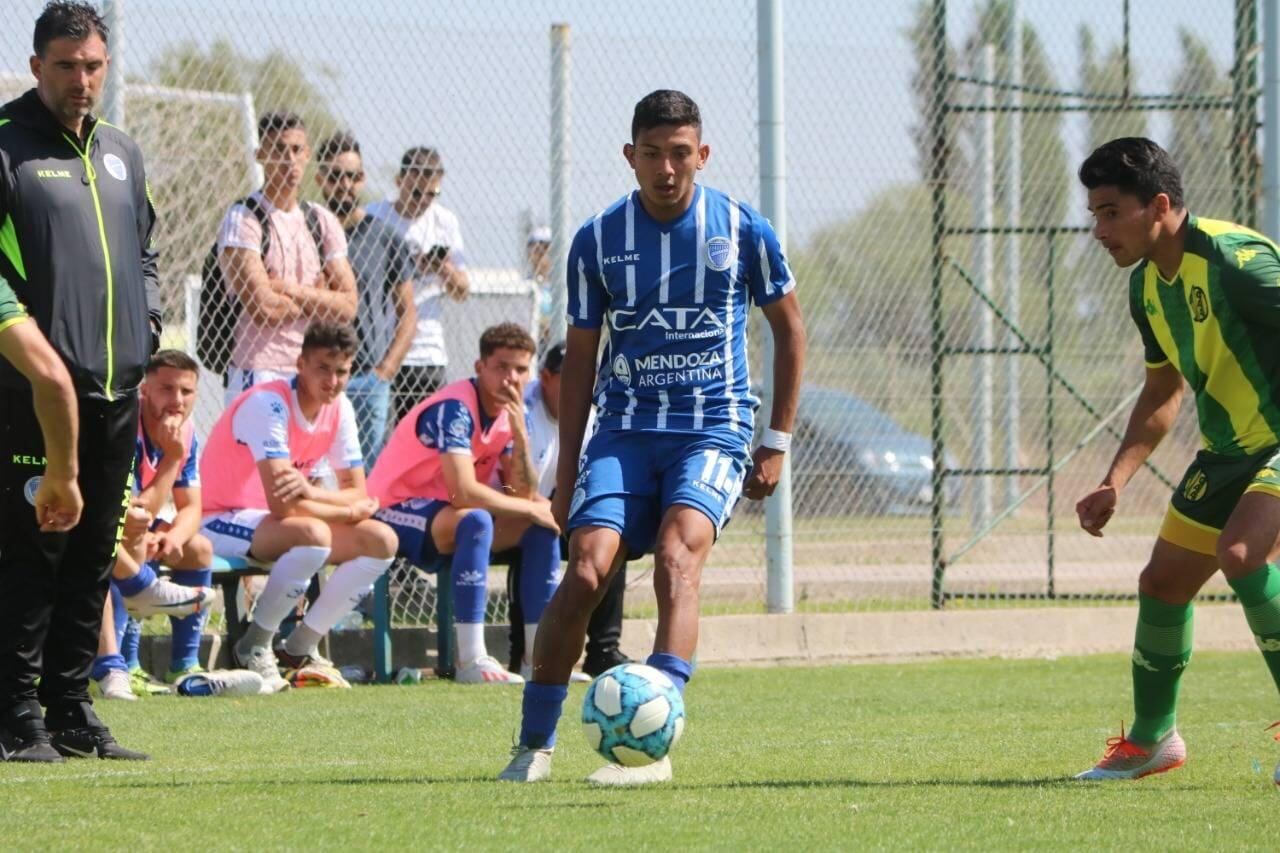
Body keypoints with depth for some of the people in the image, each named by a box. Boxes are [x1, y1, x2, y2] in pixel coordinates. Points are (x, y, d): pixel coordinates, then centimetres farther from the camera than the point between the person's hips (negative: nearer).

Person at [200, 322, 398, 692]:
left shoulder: (339, 409, 0)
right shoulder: (269, 404, -25)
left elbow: (359, 493, -3)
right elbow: (282, 504, -31)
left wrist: (311, 491, -27)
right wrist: (349, 510, -16)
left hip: (273, 521, 8)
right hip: (223, 521, -8)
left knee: (381, 541, -6)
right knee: (313, 534, -35)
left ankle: (300, 650, 3)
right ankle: (253, 648, -16)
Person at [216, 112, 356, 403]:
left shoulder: (322, 221, 13)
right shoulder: (243, 220, -5)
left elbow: (347, 306, 6)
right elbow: (265, 308, -15)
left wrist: (291, 289, -7)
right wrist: (317, 296, 1)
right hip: (260, 373, -6)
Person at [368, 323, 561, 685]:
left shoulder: (511, 411, 3)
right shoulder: (454, 409, -23)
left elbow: (525, 494, -4)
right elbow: (464, 493, -33)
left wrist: (519, 432, -17)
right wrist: (531, 509, -21)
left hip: (447, 512, 9)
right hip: (395, 512, -9)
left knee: (542, 526, -6)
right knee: (475, 519, -36)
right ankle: (471, 662, -39)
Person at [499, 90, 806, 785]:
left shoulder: (743, 231, -1)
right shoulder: (597, 240, 2)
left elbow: (788, 327, 11)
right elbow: (580, 355, 11)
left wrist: (778, 442, 7)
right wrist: (566, 473, 9)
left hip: (714, 428, -2)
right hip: (624, 429, 2)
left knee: (676, 557, -26)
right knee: (586, 572, -15)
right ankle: (533, 744, 0)